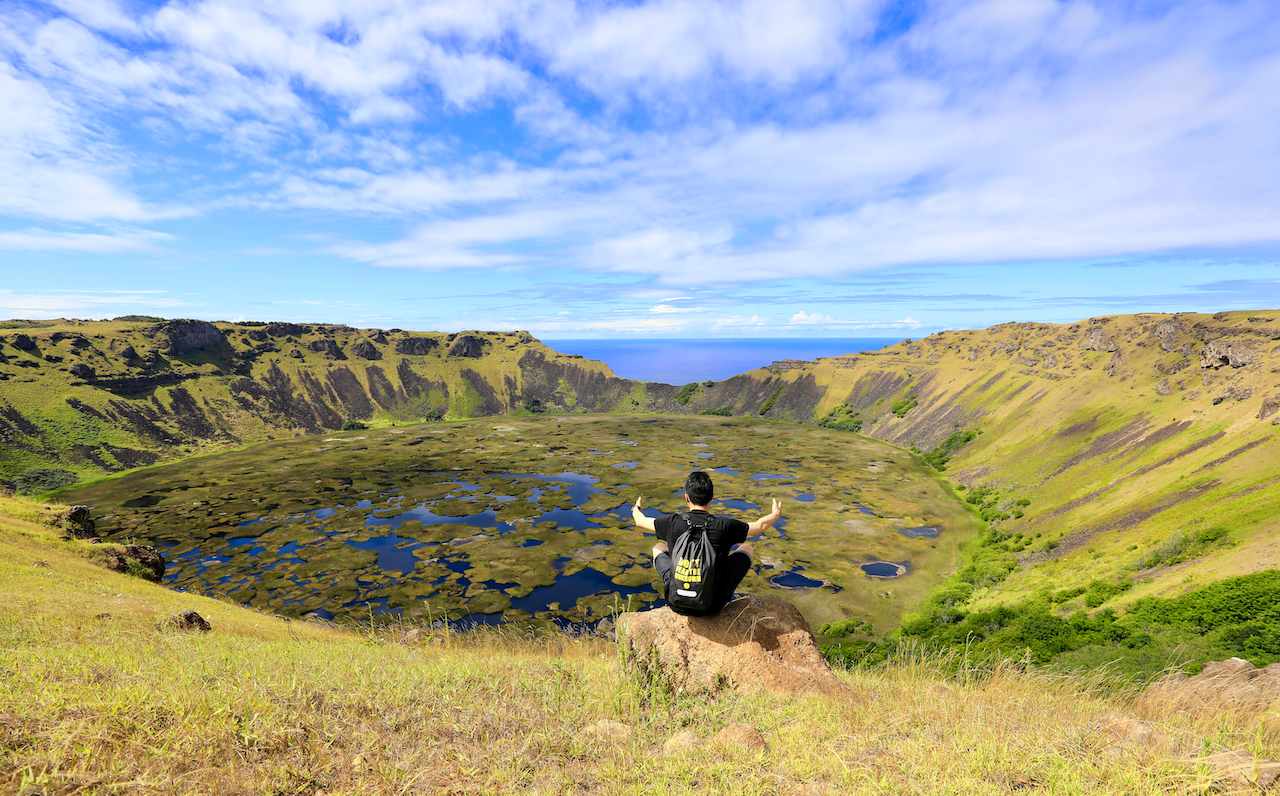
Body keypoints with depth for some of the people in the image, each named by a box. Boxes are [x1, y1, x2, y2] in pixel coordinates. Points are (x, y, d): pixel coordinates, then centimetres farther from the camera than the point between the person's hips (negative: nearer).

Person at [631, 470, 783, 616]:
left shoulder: (672, 523, -14)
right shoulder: (724, 526, -16)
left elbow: (641, 521, 8)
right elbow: (760, 526, 4)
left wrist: (636, 508, 32)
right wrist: (776, 514, 27)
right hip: (714, 605, -1)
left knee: (658, 548, 24)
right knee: (747, 549, 17)